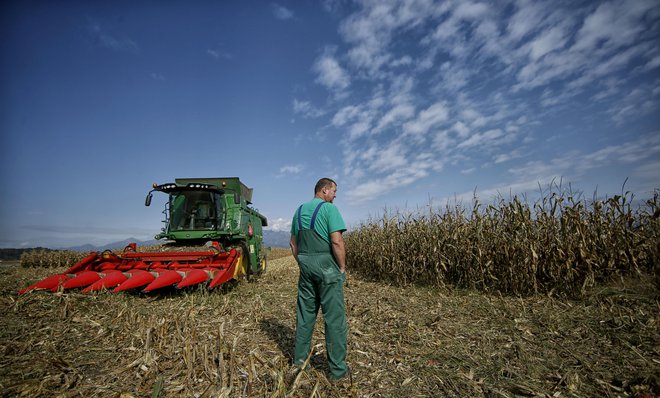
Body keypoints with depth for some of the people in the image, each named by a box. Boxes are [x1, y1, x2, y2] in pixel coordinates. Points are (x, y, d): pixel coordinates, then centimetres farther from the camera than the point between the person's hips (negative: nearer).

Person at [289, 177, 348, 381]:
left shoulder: (299, 210, 13)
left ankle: (300, 359, 27)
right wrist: (342, 267, -7)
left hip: (305, 265, 7)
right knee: (334, 316, 2)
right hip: (326, 265, -7)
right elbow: (337, 242, -18)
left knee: (305, 314, 15)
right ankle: (337, 368, 12)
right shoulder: (329, 208, -9)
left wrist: (302, 264, 19)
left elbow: (293, 243, 15)